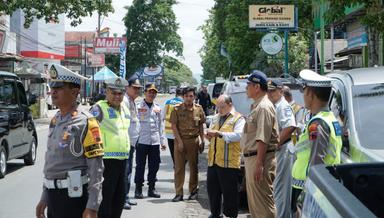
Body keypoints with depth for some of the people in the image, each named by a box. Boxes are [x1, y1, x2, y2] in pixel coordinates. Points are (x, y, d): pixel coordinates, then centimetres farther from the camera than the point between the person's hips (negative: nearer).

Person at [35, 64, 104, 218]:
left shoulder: (85, 122, -13)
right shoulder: (55, 120, 10)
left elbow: (96, 167, -17)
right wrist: (44, 198, 19)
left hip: (74, 195, -7)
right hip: (53, 194, 7)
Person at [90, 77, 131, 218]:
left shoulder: (125, 109, 14)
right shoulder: (99, 109, -11)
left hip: (123, 159, 8)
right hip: (106, 160, -8)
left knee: (120, 198, 15)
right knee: (105, 198, -4)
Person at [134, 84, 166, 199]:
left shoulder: (158, 108, 14)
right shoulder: (138, 107, -1)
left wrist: (163, 141, 13)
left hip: (155, 141, 4)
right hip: (142, 141, -4)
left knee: (154, 166, 7)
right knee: (140, 165, 0)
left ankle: (151, 188, 18)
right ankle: (138, 189, 7)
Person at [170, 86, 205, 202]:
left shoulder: (199, 109, 3)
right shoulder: (177, 109, -3)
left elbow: (201, 126, 9)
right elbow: (174, 126, -4)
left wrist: (202, 141, 5)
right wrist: (179, 141, -10)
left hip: (194, 141, 1)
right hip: (180, 140, -1)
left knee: (193, 167, 7)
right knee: (179, 167, 0)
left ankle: (193, 191, 18)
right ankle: (179, 193, 4)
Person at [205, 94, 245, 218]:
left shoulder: (238, 119, -5)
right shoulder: (216, 118, 19)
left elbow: (238, 135, -20)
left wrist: (219, 133, -23)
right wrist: (209, 136, 3)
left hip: (228, 162, -7)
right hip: (213, 161, 7)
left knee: (229, 192, 0)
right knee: (212, 189, 13)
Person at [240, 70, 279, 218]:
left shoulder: (264, 107, -17)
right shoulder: (256, 106, 15)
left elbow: (263, 139, -24)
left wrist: (259, 164, -27)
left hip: (259, 159, -11)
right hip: (251, 158, 11)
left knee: (263, 202, -6)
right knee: (254, 201, 20)